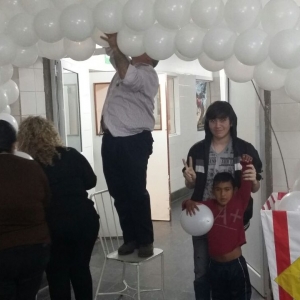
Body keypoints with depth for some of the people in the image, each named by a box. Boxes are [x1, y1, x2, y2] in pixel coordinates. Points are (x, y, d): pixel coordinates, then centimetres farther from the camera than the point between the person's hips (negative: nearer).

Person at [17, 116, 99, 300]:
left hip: (54, 226, -2)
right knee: (81, 269, 19)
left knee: (57, 274, 14)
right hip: (84, 219, 3)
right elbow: (91, 181, 6)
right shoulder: (72, 155, -1)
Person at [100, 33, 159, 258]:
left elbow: (128, 77, -26)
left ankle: (145, 240, 12)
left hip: (134, 141, -8)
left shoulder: (147, 74, -6)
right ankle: (130, 238, 22)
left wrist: (116, 46, -20)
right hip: (111, 139, 8)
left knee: (136, 193, -2)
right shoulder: (125, 64, 18)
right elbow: (113, 54, 29)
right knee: (119, 193, 11)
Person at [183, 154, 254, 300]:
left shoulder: (239, 203, -9)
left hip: (236, 263, -2)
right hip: (215, 264, 3)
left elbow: (246, 185, -16)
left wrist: (246, 165, -27)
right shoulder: (208, 206, -3)